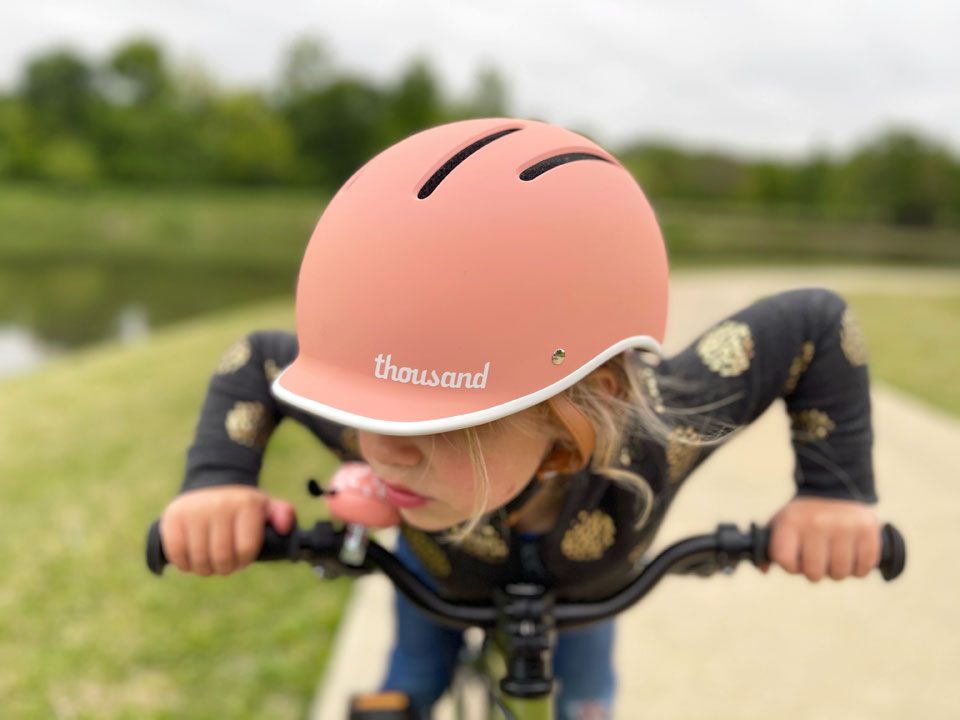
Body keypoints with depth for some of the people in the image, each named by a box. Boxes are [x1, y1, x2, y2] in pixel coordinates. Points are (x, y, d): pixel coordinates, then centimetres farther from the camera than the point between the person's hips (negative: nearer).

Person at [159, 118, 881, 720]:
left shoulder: (652, 435, -49)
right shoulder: (379, 429, -45)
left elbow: (815, 321, -36)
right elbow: (255, 357, -26)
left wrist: (834, 492, -39)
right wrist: (217, 482, -41)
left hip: (583, 583, 1)